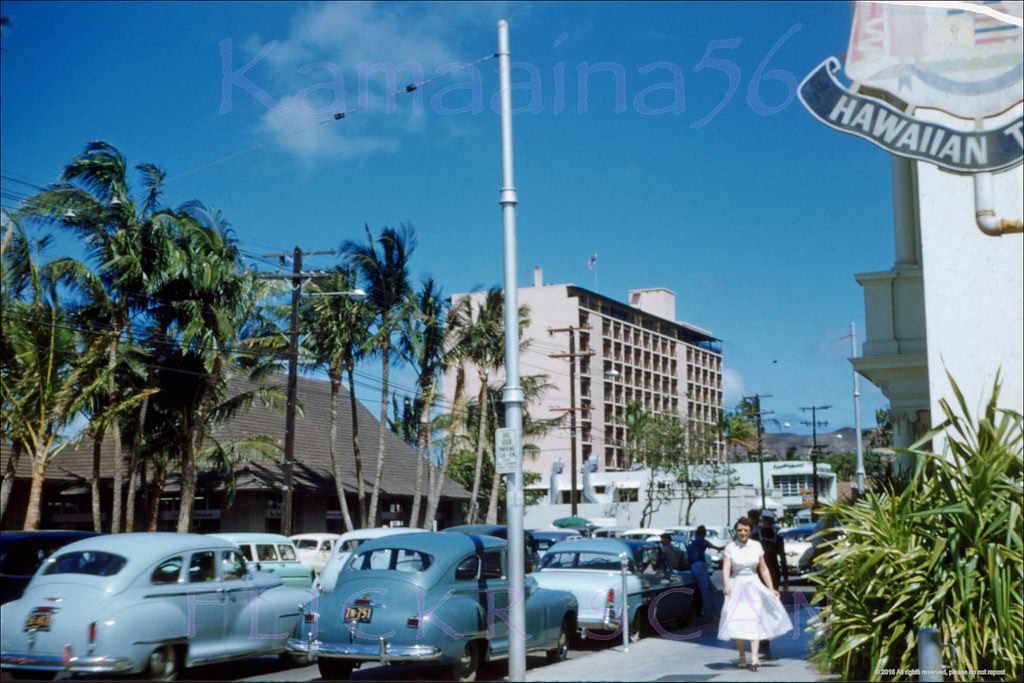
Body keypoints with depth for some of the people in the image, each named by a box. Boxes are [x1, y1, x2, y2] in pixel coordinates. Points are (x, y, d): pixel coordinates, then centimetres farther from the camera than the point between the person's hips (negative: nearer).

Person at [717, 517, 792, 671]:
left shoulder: (756, 546, 4)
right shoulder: (730, 547, -2)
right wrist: (726, 585, -29)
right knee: (737, 622, 0)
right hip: (737, 586, -1)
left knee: (755, 621, -10)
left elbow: (763, 569, 10)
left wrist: (771, 588, 5)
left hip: (754, 585, 1)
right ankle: (742, 656, 15)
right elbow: (726, 568, -13)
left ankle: (754, 657, -17)